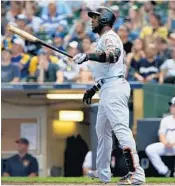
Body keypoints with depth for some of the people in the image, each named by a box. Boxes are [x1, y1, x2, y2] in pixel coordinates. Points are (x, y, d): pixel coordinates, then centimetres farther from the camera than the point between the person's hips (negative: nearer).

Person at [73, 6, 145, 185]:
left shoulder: (109, 37, -8)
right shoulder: (104, 40, 25)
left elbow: (113, 55, -30)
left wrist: (89, 56, -39)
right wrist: (94, 88, 31)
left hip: (114, 88, -11)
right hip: (107, 90, 11)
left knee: (120, 127, -20)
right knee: (102, 130, 17)